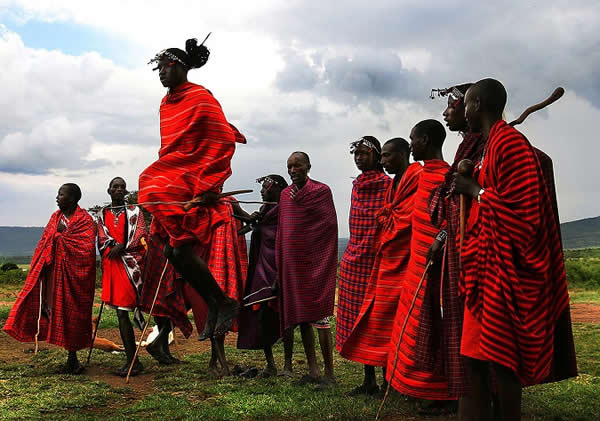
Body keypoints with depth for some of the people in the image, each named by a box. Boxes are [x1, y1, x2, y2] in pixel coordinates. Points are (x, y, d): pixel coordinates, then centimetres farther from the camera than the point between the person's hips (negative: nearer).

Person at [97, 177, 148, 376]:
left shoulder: (134, 211, 10)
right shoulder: (103, 214, 19)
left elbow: (141, 234, -1)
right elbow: (102, 236, 10)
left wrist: (122, 246, -13)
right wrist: (113, 245, -10)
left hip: (130, 262, -3)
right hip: (111, 263, 3)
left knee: (124, 310, -12)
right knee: (121, 313, 0)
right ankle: (132, 360, 5)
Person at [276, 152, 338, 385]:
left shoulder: (321, 190, -4)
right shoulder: (285, 194, 14)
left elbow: (330, 223, -13)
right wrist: (280, 264, 14)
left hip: (315, 262, -6)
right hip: (292, 262, 7)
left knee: (319, 317, -7)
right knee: (301, 316, 8)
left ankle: (329, 373, 1)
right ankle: (313, 371, 16)